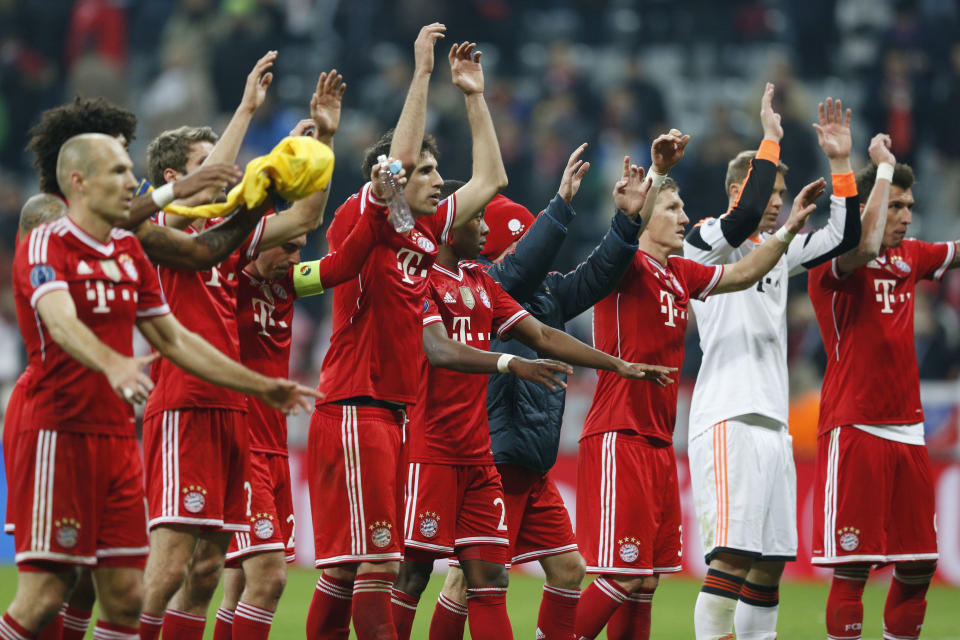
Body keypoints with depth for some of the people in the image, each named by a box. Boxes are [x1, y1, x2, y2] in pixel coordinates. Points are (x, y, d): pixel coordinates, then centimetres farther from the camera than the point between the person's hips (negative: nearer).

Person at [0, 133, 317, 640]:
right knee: (44, 594, -11)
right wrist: (113, 365, -48)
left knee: (125, 596, 2)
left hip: (118, 438, 8)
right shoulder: (45, 246, -9)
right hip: (60, 432, -8)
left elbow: (173, 339, 24)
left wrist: (259, 386, 24)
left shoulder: (130, 252, 16)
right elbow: (61, 322, -28)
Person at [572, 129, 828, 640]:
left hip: (658, 444, 8)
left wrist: (790, 228, 19)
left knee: (645, 580, 7)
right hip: (618, 440, -8)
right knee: (621, 578, -13)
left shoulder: (679, 274, 15)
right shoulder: (626, 267, -8)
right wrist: (656, 172, -42)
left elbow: (742, 274, 26)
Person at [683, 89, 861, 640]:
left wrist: (840, 162, 8)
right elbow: (746, 214, -22)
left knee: (770, 561, 7)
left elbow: (845, 238, 17)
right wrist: (771, 141, -14)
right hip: (728, 421, -8)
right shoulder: (707, 242, -2)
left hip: (773, 423, 8)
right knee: (732, 554, -16)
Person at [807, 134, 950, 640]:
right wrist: (884, 166, -20)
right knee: (853, 567, -8)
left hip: (906, 428, 7)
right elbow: (866, 246, -30)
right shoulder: (834, 260, -9)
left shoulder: (909, 257, 13)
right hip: (855, 428, -7)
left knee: (918, 566, 7)